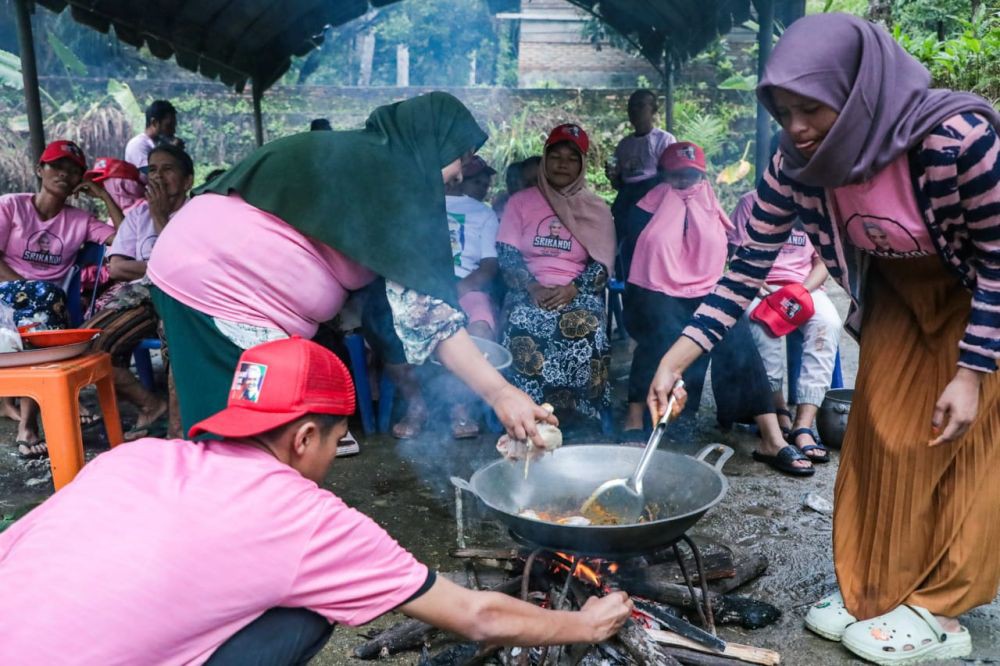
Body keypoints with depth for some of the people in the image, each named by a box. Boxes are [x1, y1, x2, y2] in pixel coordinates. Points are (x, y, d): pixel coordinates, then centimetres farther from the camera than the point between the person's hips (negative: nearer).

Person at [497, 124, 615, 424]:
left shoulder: (597, 209, 12)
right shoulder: (521, 201, 12)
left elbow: (602, 264, 3)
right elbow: (506, 254, 2)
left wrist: (573, 289, -16)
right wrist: (533, 287, -15)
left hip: (578, 293, 0)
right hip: (529, 291, 0)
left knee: (586, 327, -33)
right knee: (524, 325, -34)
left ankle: (576, 412, -22)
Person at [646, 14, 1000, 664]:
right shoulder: (797, 166, -21)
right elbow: (747, 269, -16)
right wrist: (675, 360, -22)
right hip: (901, 297, 5)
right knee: (881, 435, 5)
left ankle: (939, 611, 13)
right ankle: (873, 589, 19)